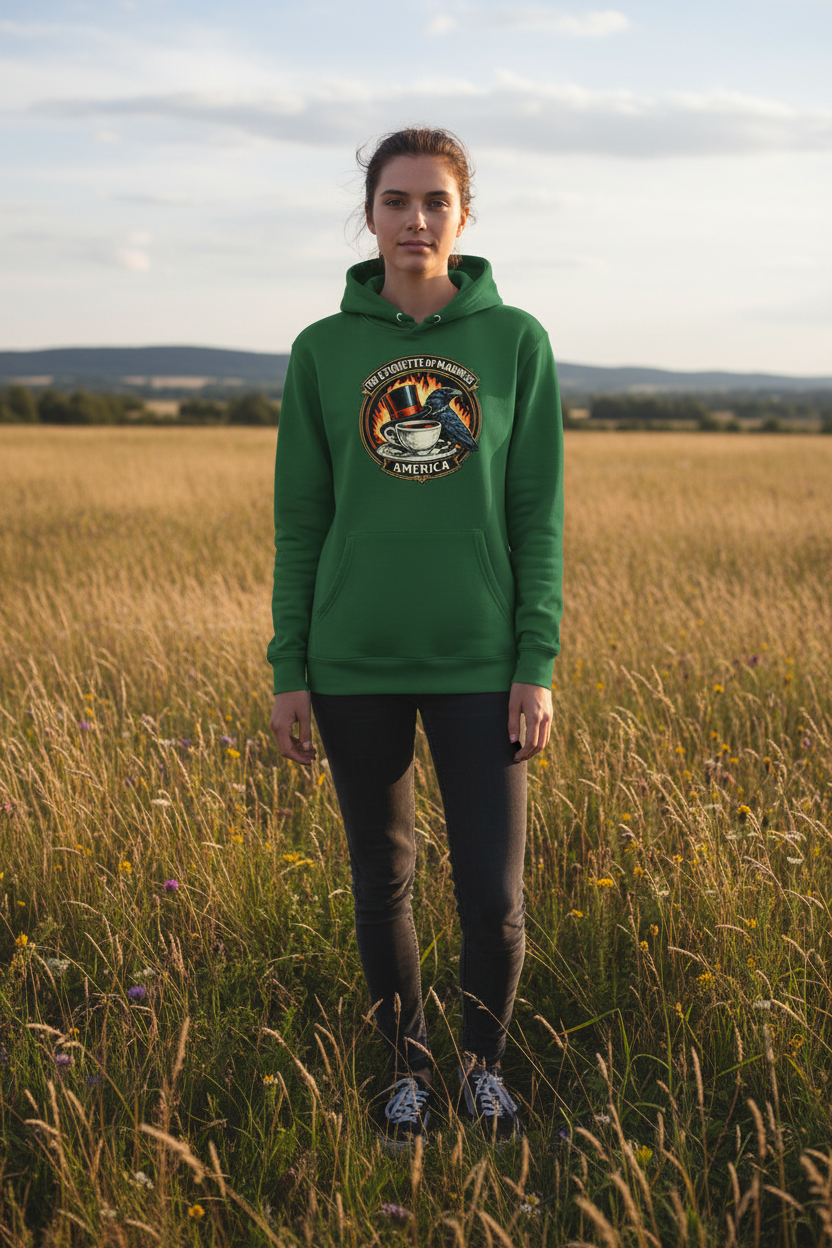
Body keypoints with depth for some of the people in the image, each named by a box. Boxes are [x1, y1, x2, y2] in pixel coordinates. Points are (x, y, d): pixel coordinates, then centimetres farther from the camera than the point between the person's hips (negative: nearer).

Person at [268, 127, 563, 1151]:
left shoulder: (516, 342, 0)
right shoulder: (324, 352, 1)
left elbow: (538, 516, 0)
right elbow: (300, 519, 4)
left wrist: (537, 664, -5)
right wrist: (288, 671, 1)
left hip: (479, 663, -1)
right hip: (357, 663, 1)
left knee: (494, 897, 2)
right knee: (381, 883, 12)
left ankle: (486, 1060, 30)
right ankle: (408, 1065, 34)